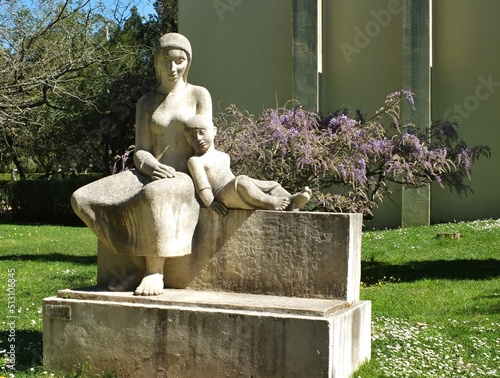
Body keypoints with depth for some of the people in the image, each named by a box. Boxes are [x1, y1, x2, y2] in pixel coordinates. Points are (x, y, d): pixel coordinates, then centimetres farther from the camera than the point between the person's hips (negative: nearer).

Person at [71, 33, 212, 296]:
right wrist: (153, 167, -18)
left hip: (186, 178, -5)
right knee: (83, 199, -17)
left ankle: (155, 271, -29)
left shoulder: (199, 95, 7)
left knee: (154, 194, -42)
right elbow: (140, 151, 6)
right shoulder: (146, 103, 15)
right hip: (151, 175, 5)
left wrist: (185, 177, -16)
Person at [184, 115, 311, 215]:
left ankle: (290, 201, -33)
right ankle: (269, 203, -41)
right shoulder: (195, 161, 4)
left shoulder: (224, 156, 28)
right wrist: (210, 202, -24)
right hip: (221, 196, -8)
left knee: (272, 185, -5)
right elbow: (202, 185, -9)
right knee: (241, 181, -36)